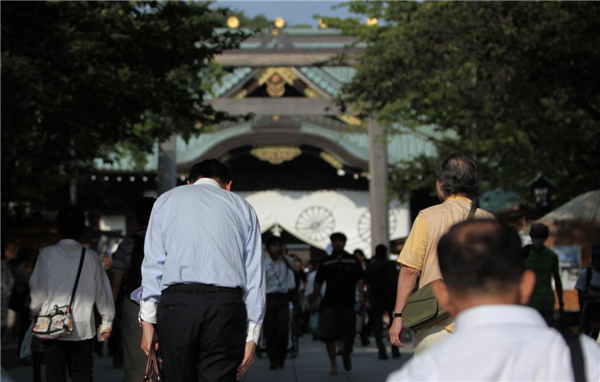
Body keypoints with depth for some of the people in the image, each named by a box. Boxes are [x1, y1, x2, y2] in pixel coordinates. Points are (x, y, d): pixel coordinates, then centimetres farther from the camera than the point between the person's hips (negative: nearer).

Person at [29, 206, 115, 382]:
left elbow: (38, 290, -1)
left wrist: (34, 312, 18)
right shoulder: (91, 257, 1)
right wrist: (107, 321, 20)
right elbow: (102, 293, 8)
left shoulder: (48, 254, -4)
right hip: (83, 328, 2)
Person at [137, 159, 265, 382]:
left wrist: (148, 321, 4)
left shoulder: (166, 200, 18)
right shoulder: (242, 207, 18)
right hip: (226, 305, 0)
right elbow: (255, 273, 10)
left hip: (176, 304, 0)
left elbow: (153, 264, 7)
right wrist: (252, 335, 8)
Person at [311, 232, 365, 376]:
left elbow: (360, 279, 3)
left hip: (348, 303, 0)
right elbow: (318, 283, 11)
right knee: (329, 336, -8)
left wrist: (361, 295, -12)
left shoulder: (353, 261, 6)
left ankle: (346, 356, 34)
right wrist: (313, 301, 8)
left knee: (349, 335, 5)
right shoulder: (326, 263, 8)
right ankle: (333, 365, -1)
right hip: (330, 303, 0)